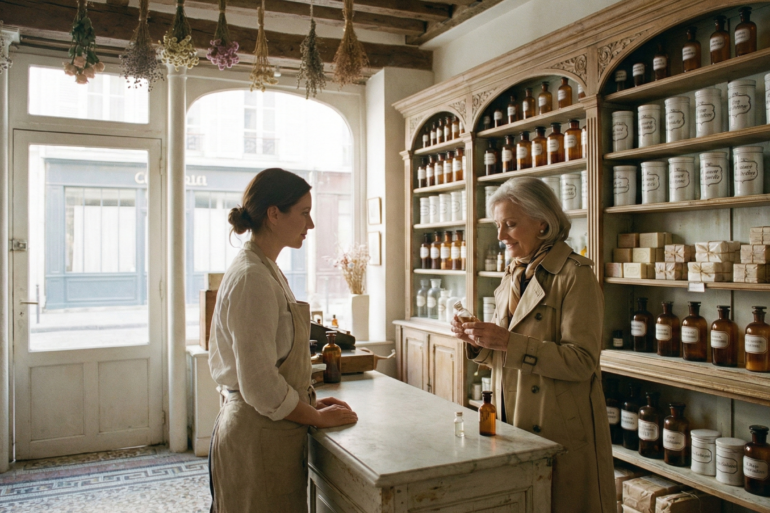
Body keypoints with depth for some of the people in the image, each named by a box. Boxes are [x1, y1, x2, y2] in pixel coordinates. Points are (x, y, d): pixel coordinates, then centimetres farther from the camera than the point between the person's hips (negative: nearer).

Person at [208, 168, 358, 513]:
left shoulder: (264, 269, 9)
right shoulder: (252, 278, -22)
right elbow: (260, 385, -23)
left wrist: (311, 402, 10)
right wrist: (317, 417, -10)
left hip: (264, 431, 9)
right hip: (259, 437, -9)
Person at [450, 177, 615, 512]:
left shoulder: (575, 276, -13)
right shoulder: (513, 276, 10)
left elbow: (582, 361, -20)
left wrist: (509, 342, -26)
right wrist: (476, 341, -5)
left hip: (560, 433, -7)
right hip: (512, 425, 7)